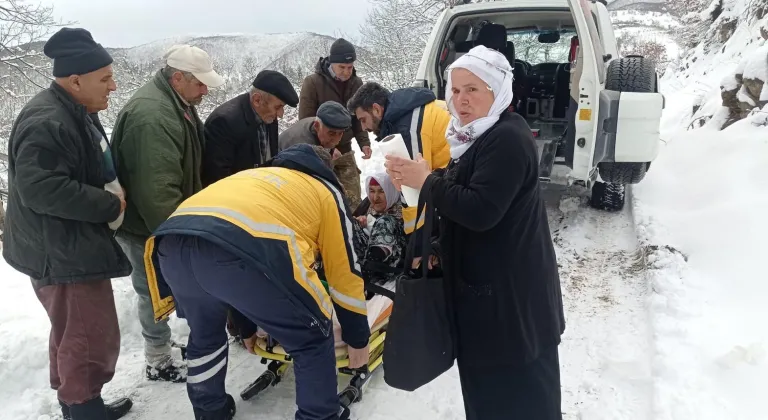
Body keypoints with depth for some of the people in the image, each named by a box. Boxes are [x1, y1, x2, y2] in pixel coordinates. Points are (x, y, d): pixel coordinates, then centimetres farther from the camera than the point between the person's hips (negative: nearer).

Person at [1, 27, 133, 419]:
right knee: (93, 339, -2)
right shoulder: (46, 123, -24)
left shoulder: (77, 113, 11)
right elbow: (40, 188, -31)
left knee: (73, 333, 23)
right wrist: (110, 206, -23)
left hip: (75, 246, 11)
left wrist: (113, 194, 4)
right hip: (61, 254, -11)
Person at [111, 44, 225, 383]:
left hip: (167, 219, 9)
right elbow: (157, 191, -31)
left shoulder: (177, 104, 6)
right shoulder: (152, 116, -29)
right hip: (146, 225, -9)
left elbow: (187, 169, 17)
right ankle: (159, 363, 23)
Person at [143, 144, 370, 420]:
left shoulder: (255, 176, 41)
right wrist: (358, 338, 37)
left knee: (204, 334, 35)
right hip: (245, 251, -6)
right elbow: (345, 272, 25)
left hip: (172, 243, 7)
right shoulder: (326, 191, 27)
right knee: (313, 339, 18)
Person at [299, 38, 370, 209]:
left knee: (353, 200, 7)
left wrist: (364, 142, -5)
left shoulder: (356, 84, 2)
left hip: (345, 151, 4)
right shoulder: (312, 82, -13)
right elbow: (306, 121, -13)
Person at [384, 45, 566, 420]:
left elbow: (480, 210, -28)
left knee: (517, 388, 2)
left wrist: (427, 181, -19)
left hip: (510, 289, -10)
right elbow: (460, 192, 16)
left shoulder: (507, 138, -21)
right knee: (488, 376, 23)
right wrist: (415, 179, 0)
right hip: (486, 280, 10)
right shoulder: (480, 135, 13)